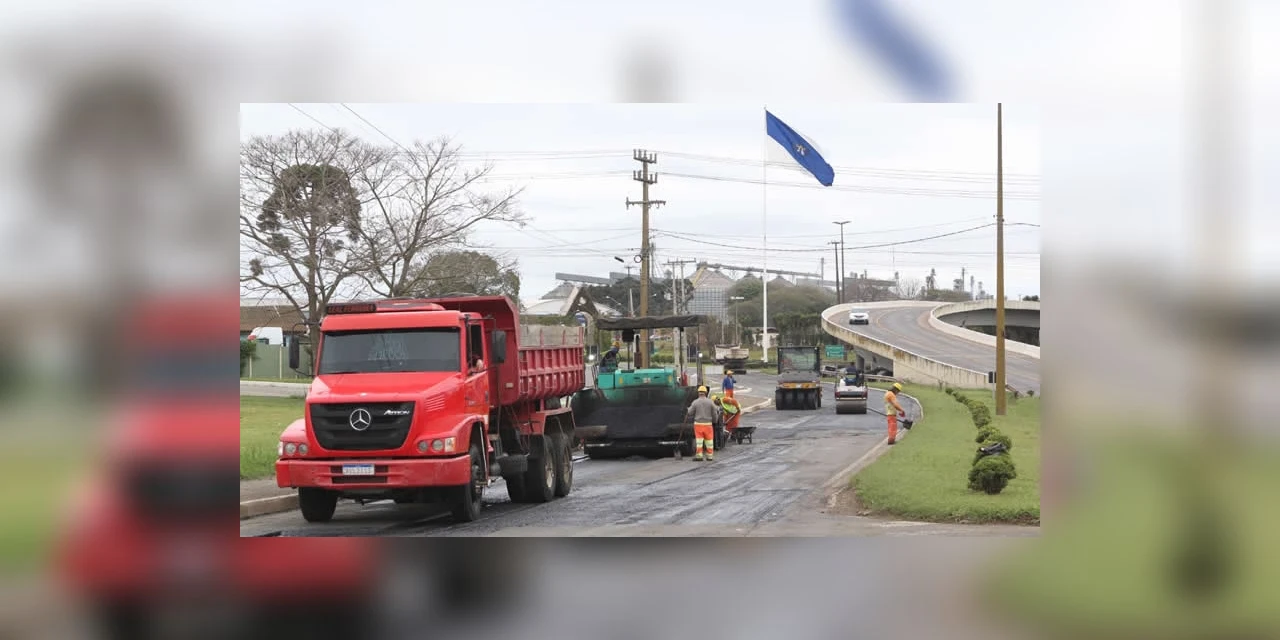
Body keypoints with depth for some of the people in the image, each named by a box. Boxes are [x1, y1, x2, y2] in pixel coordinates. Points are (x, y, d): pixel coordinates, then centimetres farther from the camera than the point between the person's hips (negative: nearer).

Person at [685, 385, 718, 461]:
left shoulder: (695, 402, -5)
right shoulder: (710, 402, -2)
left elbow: (690, 413, 1)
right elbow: (714, 414, 3)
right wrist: (714, 422, 20)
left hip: (698, 423, -1)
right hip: (708, 424, 1)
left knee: (699, 440, 2)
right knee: (709, 440, 7)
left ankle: (699, 455, -3)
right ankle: (709, 456, 10)